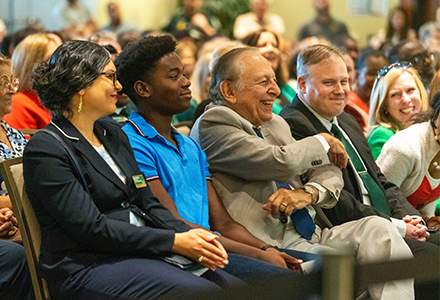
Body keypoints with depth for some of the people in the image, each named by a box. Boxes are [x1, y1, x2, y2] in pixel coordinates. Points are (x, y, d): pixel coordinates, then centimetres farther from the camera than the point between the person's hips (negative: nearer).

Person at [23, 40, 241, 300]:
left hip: (141, 252, 8)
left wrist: (188, 234, -6)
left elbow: (147, 204, 15)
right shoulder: (45, 149, -8)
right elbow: (92, 228, -16)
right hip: (87, 266, -8)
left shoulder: (114, 136, 18)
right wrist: (175, 241, -17)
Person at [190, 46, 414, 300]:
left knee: (377, 228, -17)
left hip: (308, 234, 8)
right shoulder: (211, 125, -6)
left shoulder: (276, 124, 22)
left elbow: (329, 172, 18)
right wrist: (323, 142, 1)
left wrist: (308, 193, -7)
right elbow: (281, 163, -19)